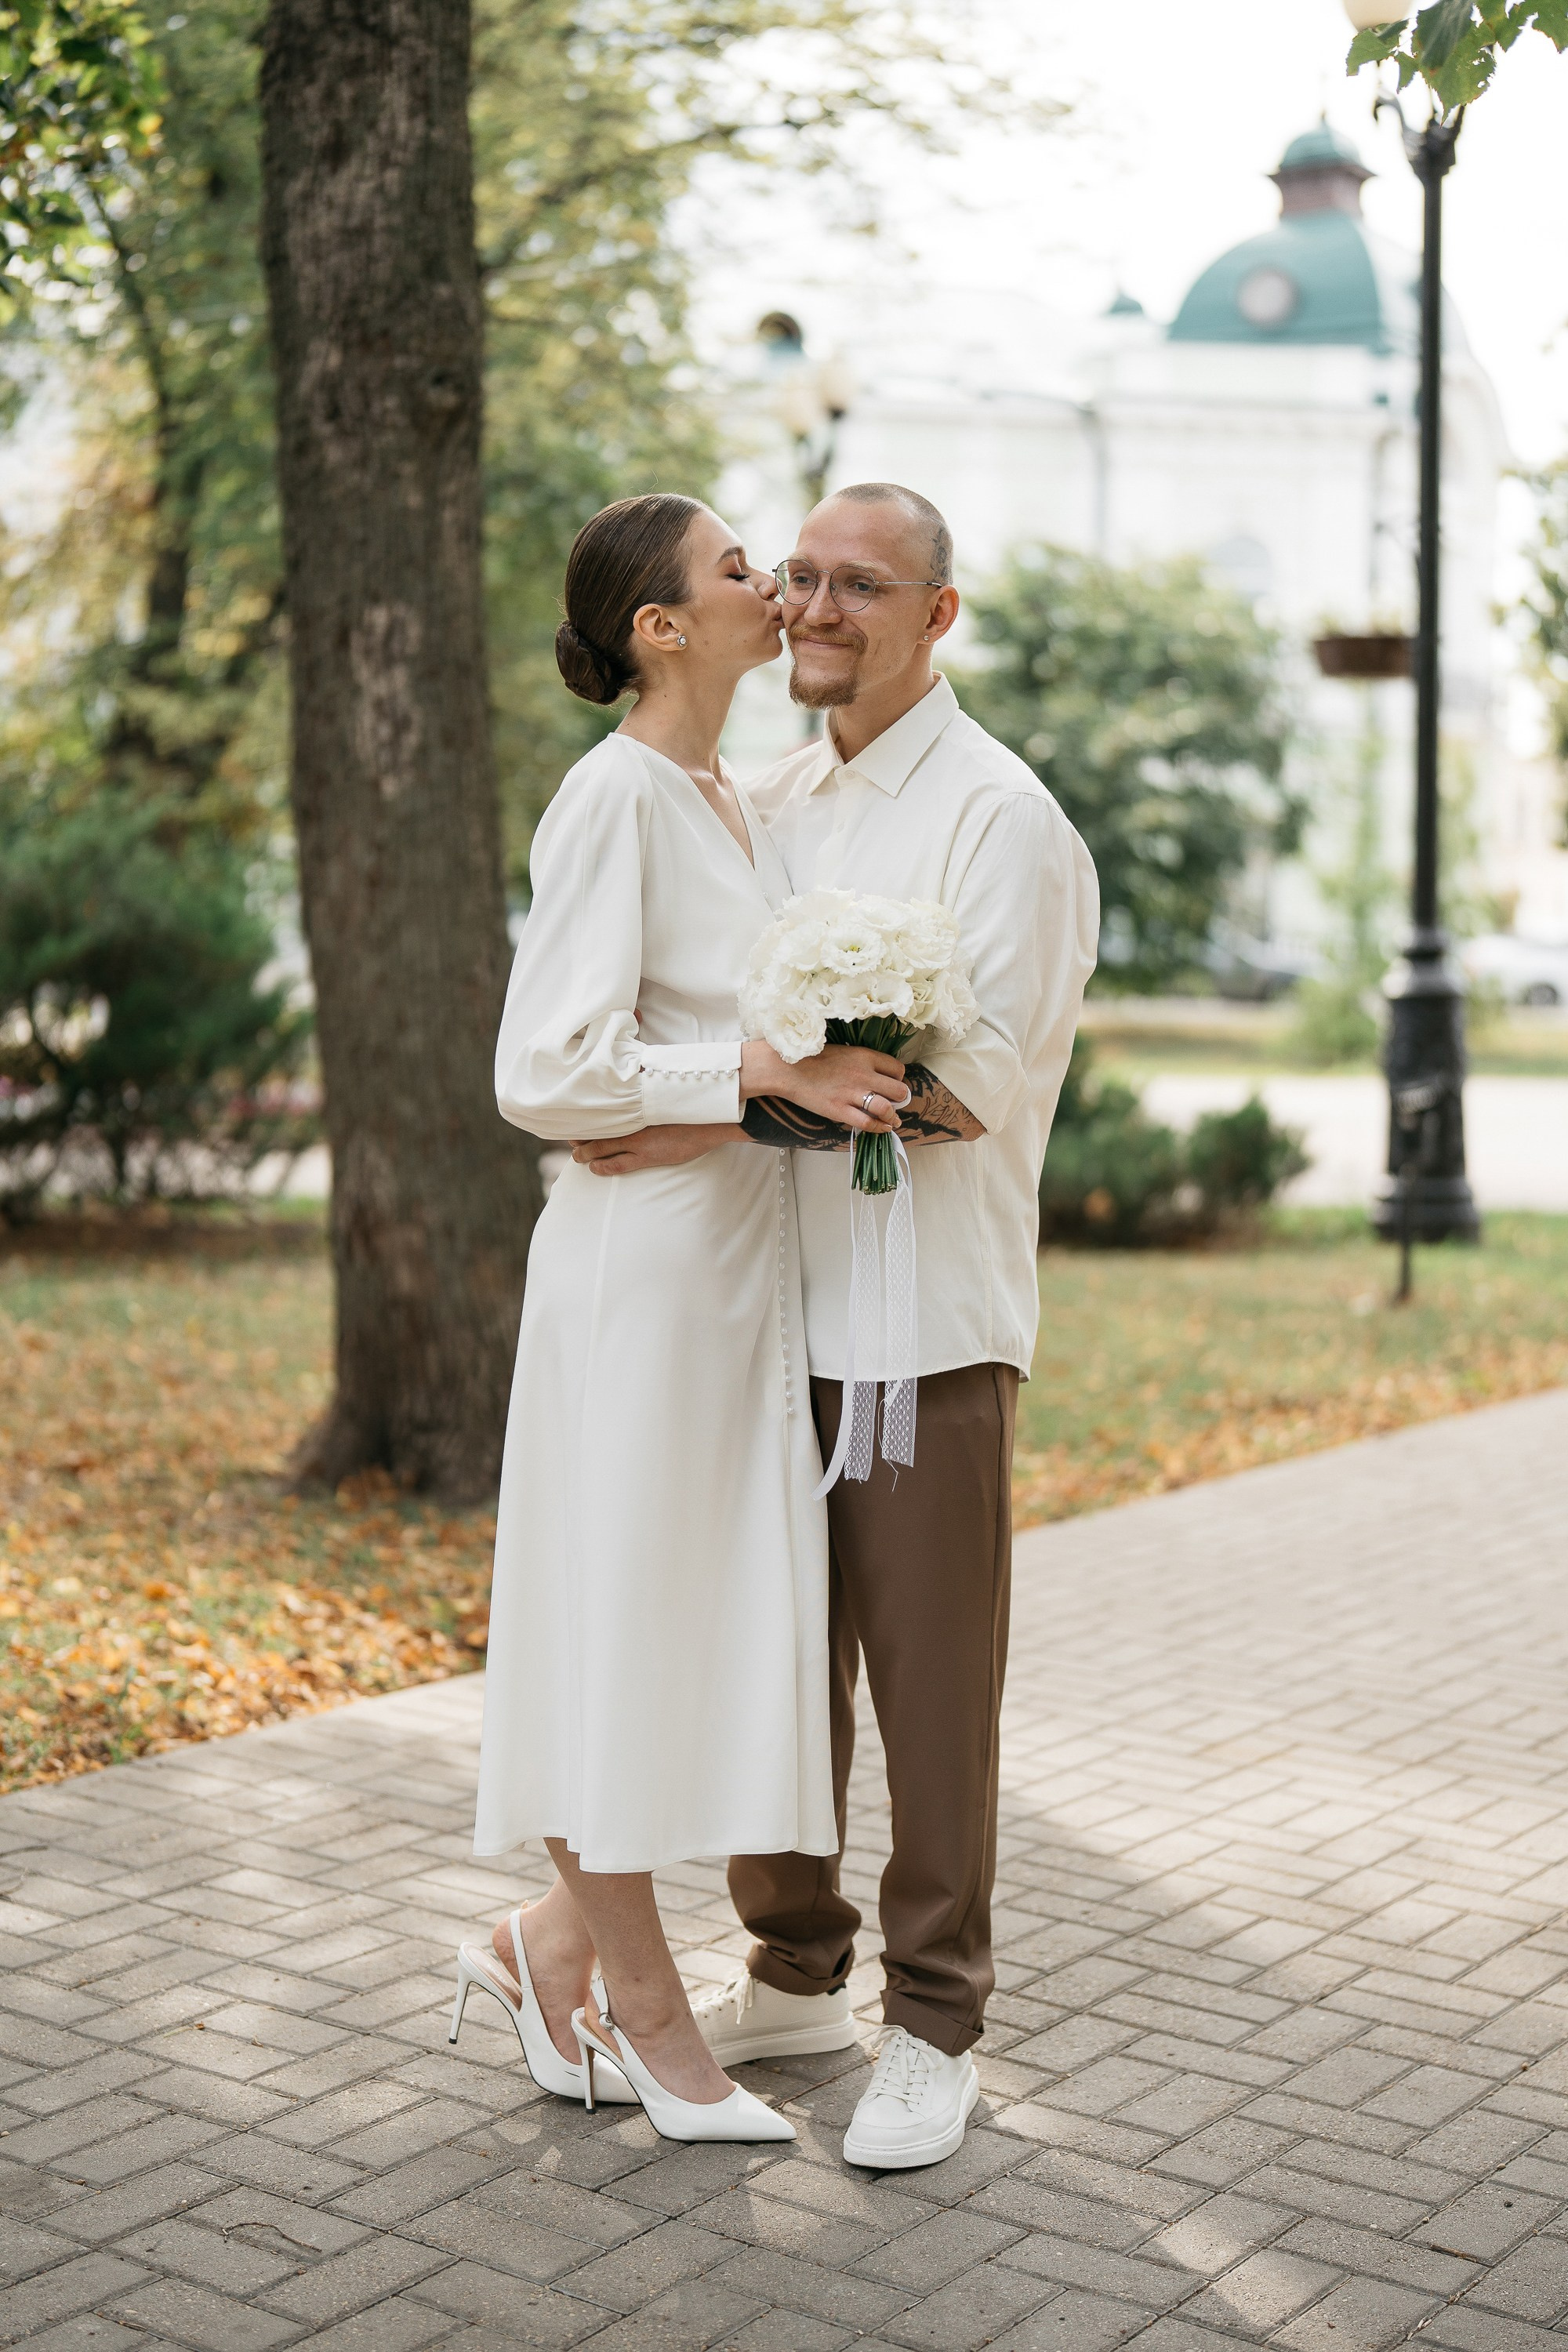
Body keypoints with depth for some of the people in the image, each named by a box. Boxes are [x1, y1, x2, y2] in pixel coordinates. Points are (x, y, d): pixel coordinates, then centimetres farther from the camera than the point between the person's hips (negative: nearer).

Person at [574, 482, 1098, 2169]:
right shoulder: (771, 804, 14)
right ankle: (794, 1975, 28)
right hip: (775, 1309, 6)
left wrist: (726, 1118, -22)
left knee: (931, 1683, 1)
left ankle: (934, 2029, 15)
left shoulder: (1000, 814, -7)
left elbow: (968, 1079, -18)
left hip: (926, 1322, -6)